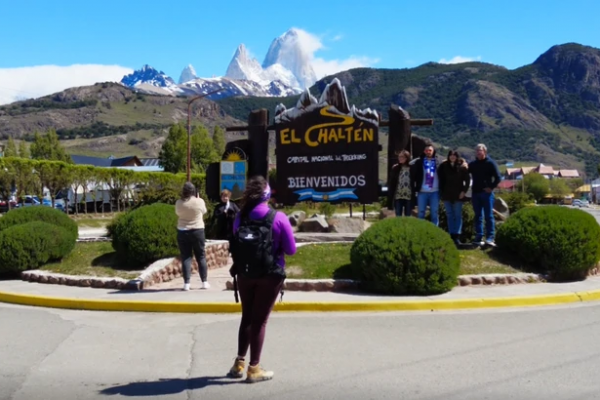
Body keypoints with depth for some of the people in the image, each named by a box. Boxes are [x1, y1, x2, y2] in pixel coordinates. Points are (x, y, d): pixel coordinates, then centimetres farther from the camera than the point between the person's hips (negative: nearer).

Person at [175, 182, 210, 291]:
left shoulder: (179, 203, -8)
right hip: (198, 231, 0)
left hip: (183, 232, 0)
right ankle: (205, 282, 13)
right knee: (201, 256, 10)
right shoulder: (200, 201, -9)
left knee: (186, 257, 4)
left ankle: (186, 283, 0)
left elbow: (178, 213, 8)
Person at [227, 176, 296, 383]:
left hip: (245, 274, 3)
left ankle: (239, 363, 26)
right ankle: (254, 369, 13)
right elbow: (291, 249, -7)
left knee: (247, 317, 19)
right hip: (270, 275, -3)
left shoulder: (240, 217, -3)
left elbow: (235, 247, 6)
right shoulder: (278, 218, -13)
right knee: (259, 320, 6)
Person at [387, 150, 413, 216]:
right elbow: (391, 184, 3)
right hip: (398, 197, 1)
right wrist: (390, 198, -2)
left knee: (408, 218, 9)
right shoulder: (395, 168, 4)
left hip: (408, 196, -1)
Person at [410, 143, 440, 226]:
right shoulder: (418, 162, 2)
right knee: (421, 212, 6)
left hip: (435, 192, 0)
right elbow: (413, 176, 2)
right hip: (422, 192, 0)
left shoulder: (438, 162, 4)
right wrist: (414, 189, -4)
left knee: (434, 213, 7)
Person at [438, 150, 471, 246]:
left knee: (458, 215, 0)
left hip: (458, 195, -2)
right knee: (449, 215, 7)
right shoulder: (443, 166, 2)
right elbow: (440, 179, 6)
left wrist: (464, 191, -8)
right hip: (447, 194, 3)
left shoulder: (462, 166, -3)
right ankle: (452, 235, 11)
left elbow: (467, 180, -2)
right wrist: (441, 192, 0)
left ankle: (457, 236, 0)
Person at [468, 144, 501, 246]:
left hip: (487, 193, -4)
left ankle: (490, 238, -5)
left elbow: (498, 178, -4)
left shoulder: (490, 163, 0)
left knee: (489, 216, -4)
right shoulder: (472, 164, 11)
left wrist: (491, 188, -10)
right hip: (475, 193, 4)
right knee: (478, 216, 6)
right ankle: (479, 238, 9)